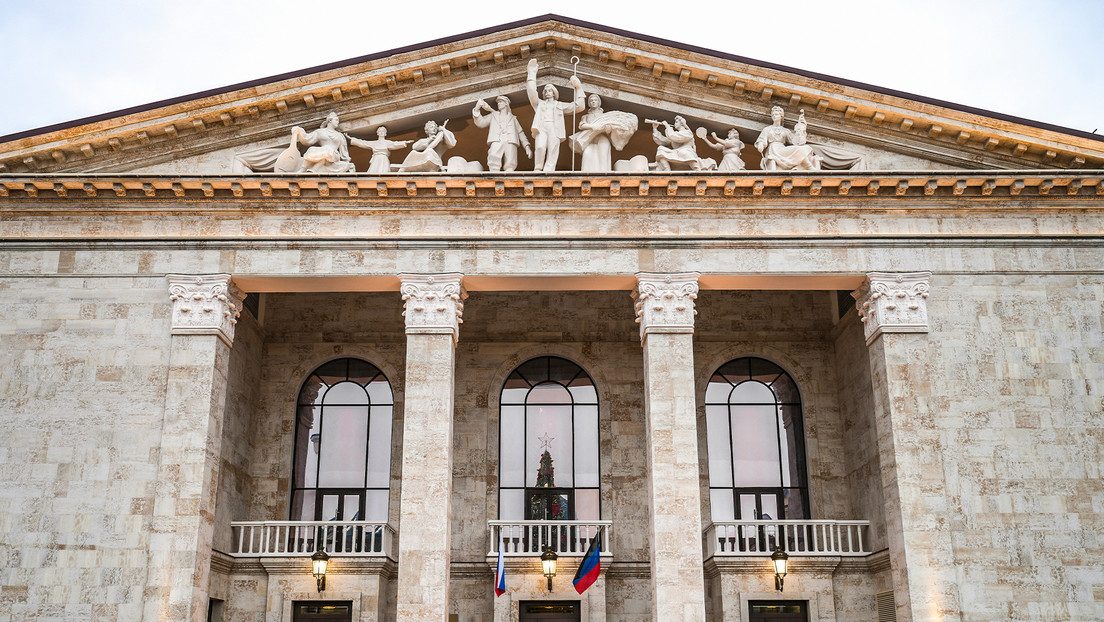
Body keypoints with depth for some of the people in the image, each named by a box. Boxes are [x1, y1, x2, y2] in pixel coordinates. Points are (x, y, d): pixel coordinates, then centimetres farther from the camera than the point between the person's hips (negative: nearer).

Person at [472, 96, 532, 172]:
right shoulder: (493, 115, 34)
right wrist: (477, 109, 2)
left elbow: (520, 133, 24)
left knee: (510, 166, -25)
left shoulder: (513, 118, 34)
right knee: (494, 164, -29)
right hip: (496, 142, 0)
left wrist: (527, 147, 8)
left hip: (511, 142, 0)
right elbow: (480, 123, 20)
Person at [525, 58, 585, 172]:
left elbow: (579, 107, 26)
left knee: (553, 149, -21)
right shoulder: (539, 103, 34)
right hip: (541, 127, -1)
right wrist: (532, 74, 12)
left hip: (554, 128, 1)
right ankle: (537, 170, -24)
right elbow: (532, 94, 15)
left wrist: (578, 88, 19)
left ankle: (548, 171, -32)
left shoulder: (560, 105, 33)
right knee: (540, 147, -28)